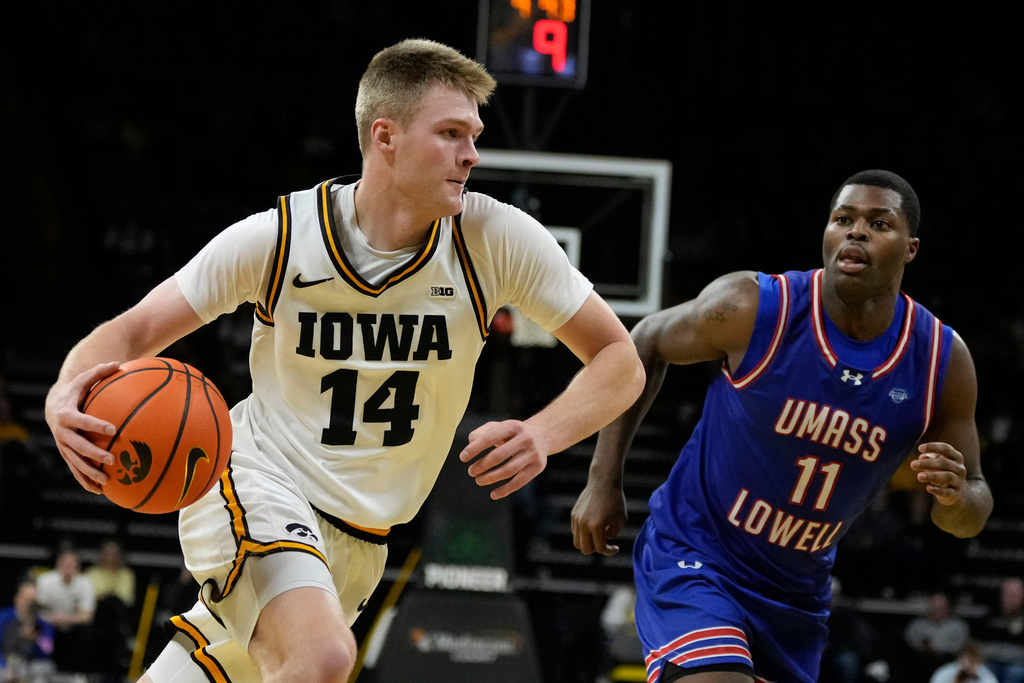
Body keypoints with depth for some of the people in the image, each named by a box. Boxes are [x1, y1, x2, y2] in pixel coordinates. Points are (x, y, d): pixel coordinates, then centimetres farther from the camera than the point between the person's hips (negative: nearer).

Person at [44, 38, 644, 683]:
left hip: (358, 541, 4)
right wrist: (66, 398, -31)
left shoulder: (496, 240, -12)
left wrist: (543, 433, -27)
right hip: (254, 484, -4)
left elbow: (620, 359, -6)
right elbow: (132, 333, -8)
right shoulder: (277, 239, -14)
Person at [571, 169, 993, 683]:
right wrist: (603, 481, -4)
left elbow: (970, 519, 0)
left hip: (797, 594, 5)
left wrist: (956, 497, -26)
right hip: (693, 559, -5)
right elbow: (646, 345, -1)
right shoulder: (753, 308, -19)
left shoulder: (943, 362, -10)